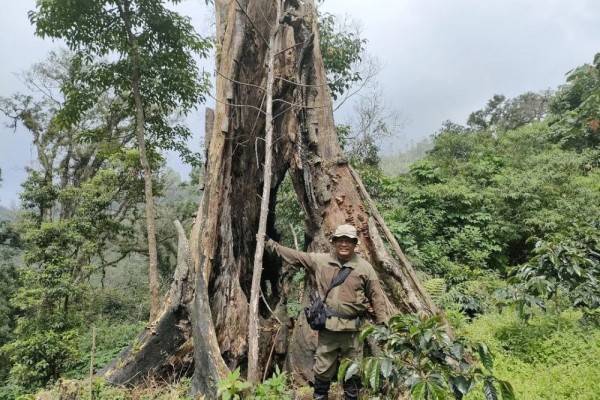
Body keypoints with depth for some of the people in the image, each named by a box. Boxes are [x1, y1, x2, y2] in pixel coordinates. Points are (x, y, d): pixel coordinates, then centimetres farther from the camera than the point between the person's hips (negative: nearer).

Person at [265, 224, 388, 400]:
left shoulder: (364, 267, -1)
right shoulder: (320, 260, 1)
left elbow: (377, 297, 2)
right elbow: (294, 255, 6)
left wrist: (382, 325, 0)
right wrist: (270, 243, 6)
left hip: (352, 328, -1)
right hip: (327, 326, 1)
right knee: (322, 369, 11)